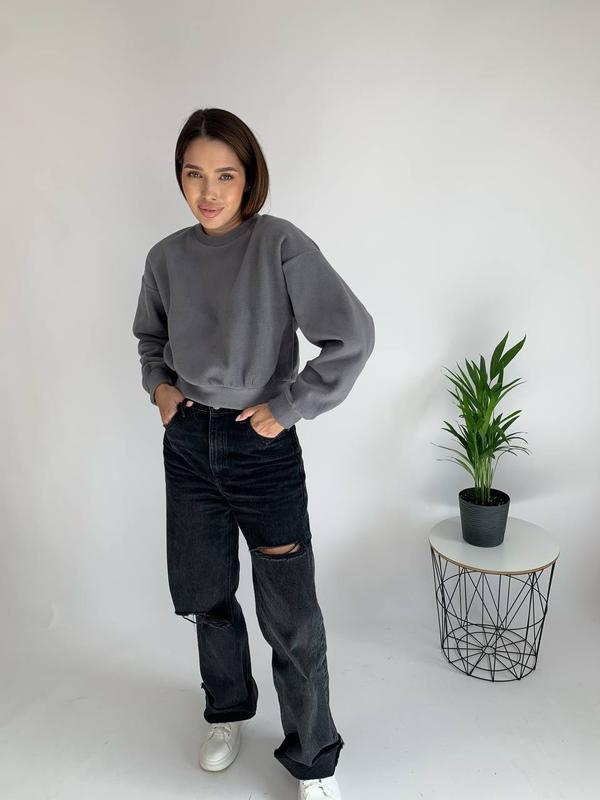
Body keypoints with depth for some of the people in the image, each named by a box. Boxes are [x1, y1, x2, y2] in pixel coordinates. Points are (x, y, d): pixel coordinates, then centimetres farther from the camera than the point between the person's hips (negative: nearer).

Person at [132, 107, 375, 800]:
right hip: (188, 445, 5)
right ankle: (228, 711, 47)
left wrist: (286, 406, -15)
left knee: (290, 620, 3)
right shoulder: (167, 256, 2)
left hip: (262, 448, -4)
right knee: (203, 595, 19)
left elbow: (353, 335, -18)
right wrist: (158, 383, 3)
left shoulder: (280, 244, -13)